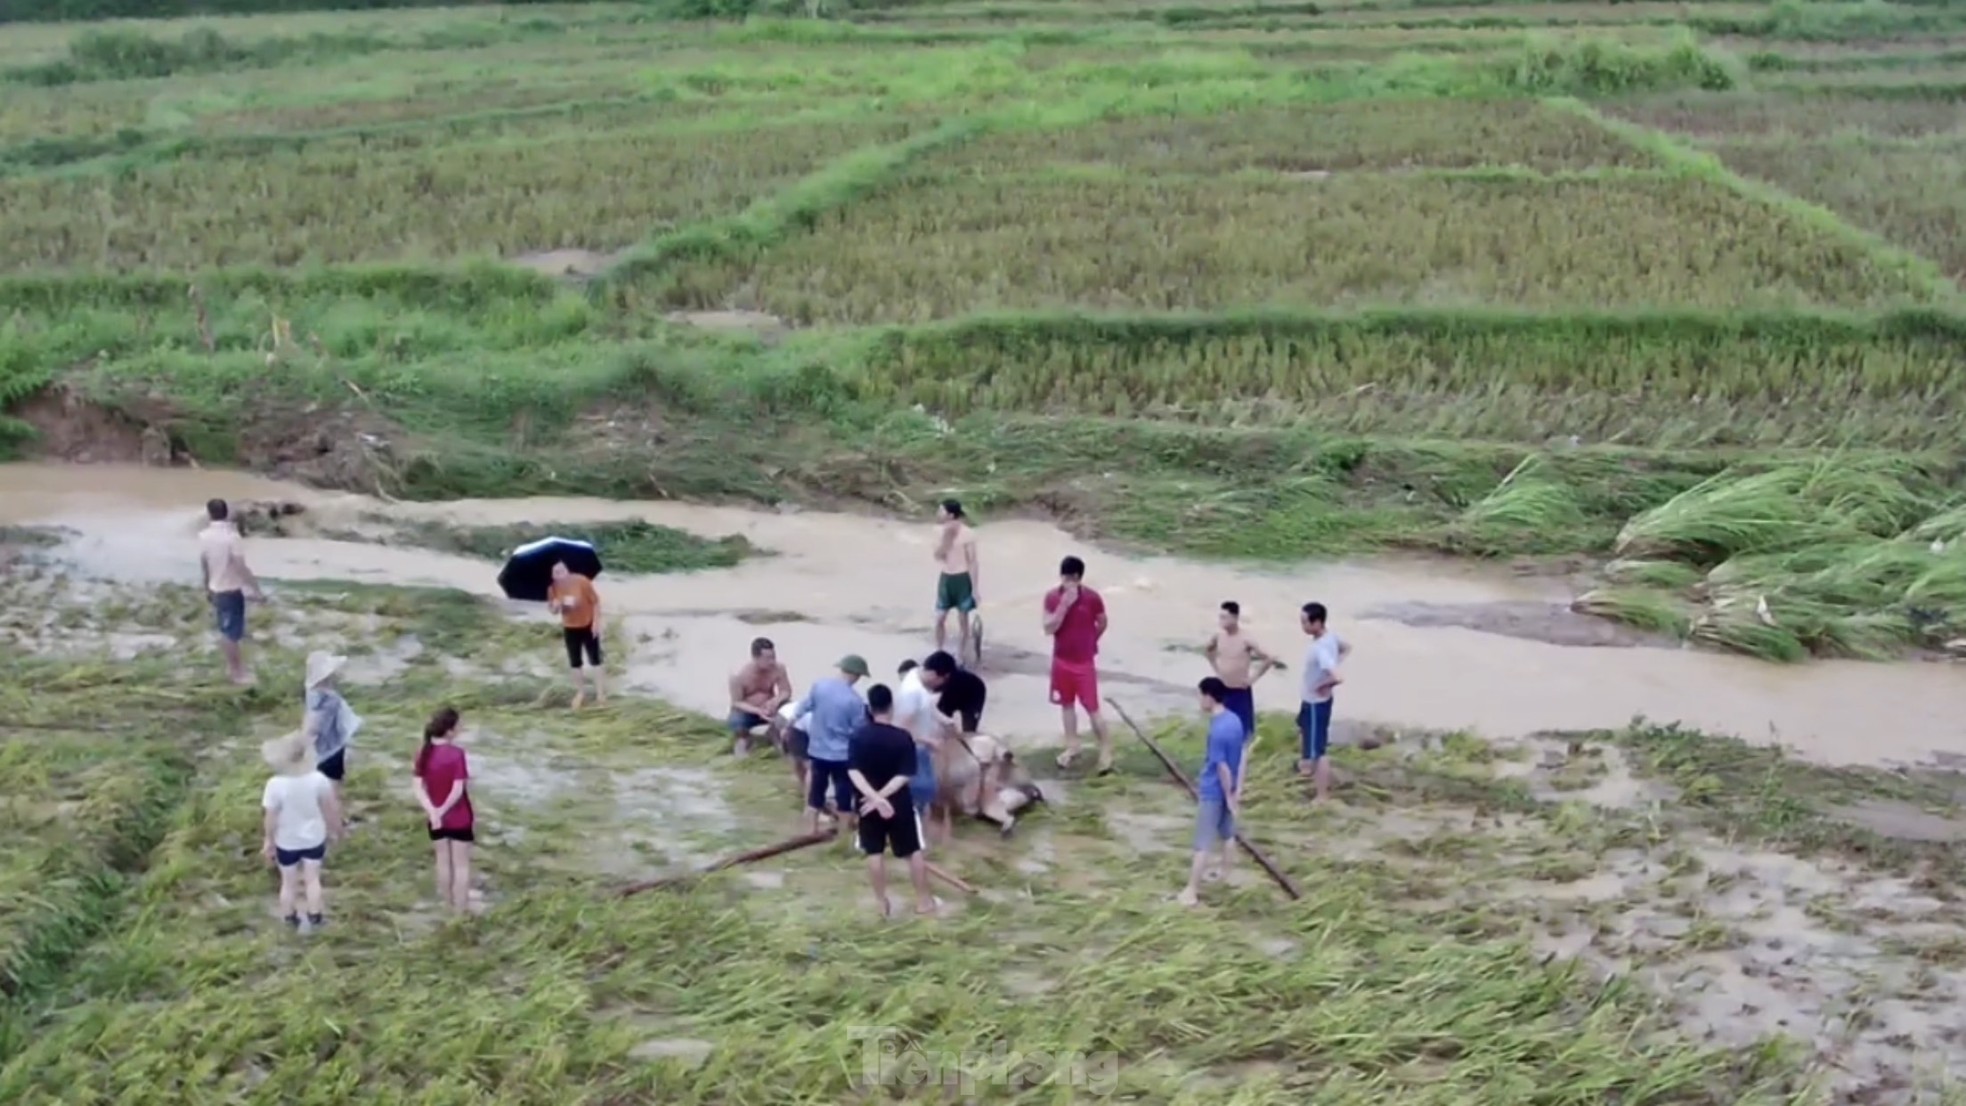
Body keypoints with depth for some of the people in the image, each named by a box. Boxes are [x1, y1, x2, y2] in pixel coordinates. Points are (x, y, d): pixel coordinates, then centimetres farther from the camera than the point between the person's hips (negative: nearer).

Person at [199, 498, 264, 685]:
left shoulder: (204, 536, -4)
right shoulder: (232, 537, -23)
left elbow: (203, 564, 8)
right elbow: (241, 567, -23)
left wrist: (207, 586, 24)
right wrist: (257, 590, -15)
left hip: (216, 588, 7)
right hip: (232, 590, -7)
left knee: (225, 630, 19)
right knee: (232, 632, 3)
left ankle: (232, 666, 31)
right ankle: (237, 672, 12)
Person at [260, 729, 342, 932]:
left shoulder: (276, 785, -28)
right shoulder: (318, 779, -21)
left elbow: (271, 818, -19)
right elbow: (330, 807, -7)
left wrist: (269, 841, -2)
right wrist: (334, 829, 11)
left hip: (286, 843, -1)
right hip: (314, 839, 1)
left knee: (289, 882, 21)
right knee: (312, 879, 22)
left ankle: (291, 920, 39)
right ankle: (314, 917, 33)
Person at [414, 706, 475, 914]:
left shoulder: (423, 753, -4)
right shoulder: (456, 753, -22)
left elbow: (419, 788, -8)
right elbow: (458, 790, -23)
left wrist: (432, 811, -16)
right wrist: (442, 810, -11)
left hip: (436, 818, 5)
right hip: (459, 818, -5)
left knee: (443, 861, 19)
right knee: (461, 864, 8)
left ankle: (449, 906, 30)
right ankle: (461, 910, 15)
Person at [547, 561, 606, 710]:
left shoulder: (581, 581, -22)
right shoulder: (553, 588, -11)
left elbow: (595, 601, -14)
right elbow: (553, 610, -1)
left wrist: (596, 622, -15)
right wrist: (556, 605, -26)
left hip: (588, 625, -3)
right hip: (570, 628, 3)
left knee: (594, 659, 7)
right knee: (575, 662, 10)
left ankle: (600, 691, 21)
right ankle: (580, 692, 29)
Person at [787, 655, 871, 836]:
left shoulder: (819, 684, -8)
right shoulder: (853, 699, -20)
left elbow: (804, 707, 5)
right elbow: (859, 731, -12)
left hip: (818, 749, 5)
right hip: (842, 753, -5)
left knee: (816, 790, 18)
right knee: (844, 794, 6)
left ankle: (814, 829, 27)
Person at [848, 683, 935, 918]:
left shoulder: (860, 737, -9)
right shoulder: (903, 737, -13)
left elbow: (854, 772, -18)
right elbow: (903, 776, -18)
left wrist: (874, 796, -25)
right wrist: (881, 795, -18)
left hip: (869, 803, 1)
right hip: (899, 803, -1)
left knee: (875, 853, 12)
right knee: (913, 851, 12)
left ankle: (882, 902, 17)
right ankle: (923, 900, 18)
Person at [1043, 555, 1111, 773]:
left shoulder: (1092, 598, -13)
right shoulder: (1052, 597, -7)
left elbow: (1102, 624, 3)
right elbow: (1049, 628, -15)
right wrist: (1064, 605, -24)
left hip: (1084, 662, -3)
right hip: (1061, 660, 3)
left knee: (1092, 707, -1)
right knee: (1067, 704, 15)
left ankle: (1106, 750, 10)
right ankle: (1072, 747, 30)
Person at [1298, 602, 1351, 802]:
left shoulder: (1321, 649, -35)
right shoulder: (1330, 636, -6)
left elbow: (1337, 677, -46)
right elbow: (1347, 649, 15)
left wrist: (1324, 685, -26)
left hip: (1317, 703, -10)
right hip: (1310, 700, 10)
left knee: (1318, 751, 1)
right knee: (1304, 727, 36)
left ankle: (1323, 798, 12)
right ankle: (1309, 763, 61)